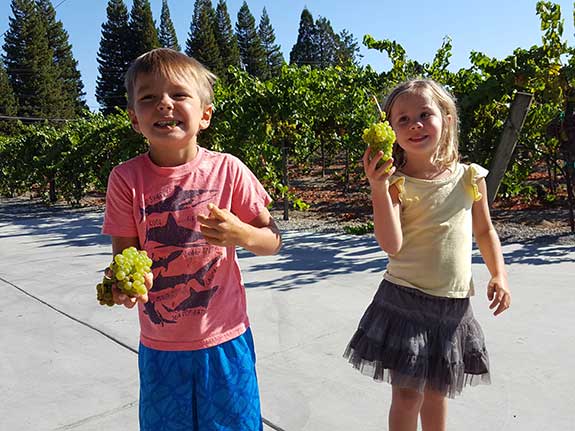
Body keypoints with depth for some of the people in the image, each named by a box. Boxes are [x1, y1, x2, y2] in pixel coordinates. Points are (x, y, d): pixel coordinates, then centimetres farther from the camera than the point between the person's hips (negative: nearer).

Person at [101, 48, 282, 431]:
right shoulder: (126, 179, -9)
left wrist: (242, 234, -25)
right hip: (160, 346, 1)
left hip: (225, 340, 0)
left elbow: (273, 240, -4)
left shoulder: (227, 169, -11)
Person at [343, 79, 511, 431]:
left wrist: (499, 276, 4)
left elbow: (485, 231, 13)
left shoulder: (470, 177, 0)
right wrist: (379, 188, -31)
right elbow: (391, 245, -23)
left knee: (438, 392, 18)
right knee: (408, 394, 7)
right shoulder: (396, 183, -11)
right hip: (405, 299, -3)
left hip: (455, 304, 3)